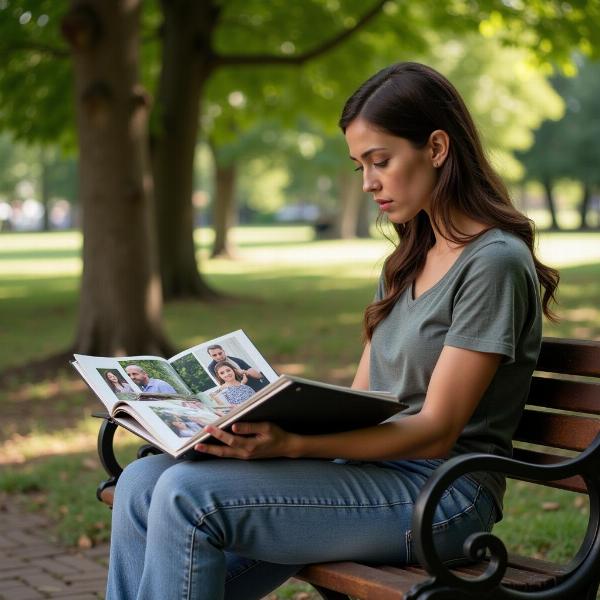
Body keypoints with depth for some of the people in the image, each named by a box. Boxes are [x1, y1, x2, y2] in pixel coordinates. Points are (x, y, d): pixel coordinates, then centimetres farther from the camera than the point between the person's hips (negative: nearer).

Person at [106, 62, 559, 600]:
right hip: (369, 470, 8)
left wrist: (291, 444, -27)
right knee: (143, 483, -9)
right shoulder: (411, 259, 18)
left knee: (188, 496, -24)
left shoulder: (495, 262, -10)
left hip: (442, 493, -8)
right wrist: (261, 420, -2)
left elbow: (436, 432, -16)